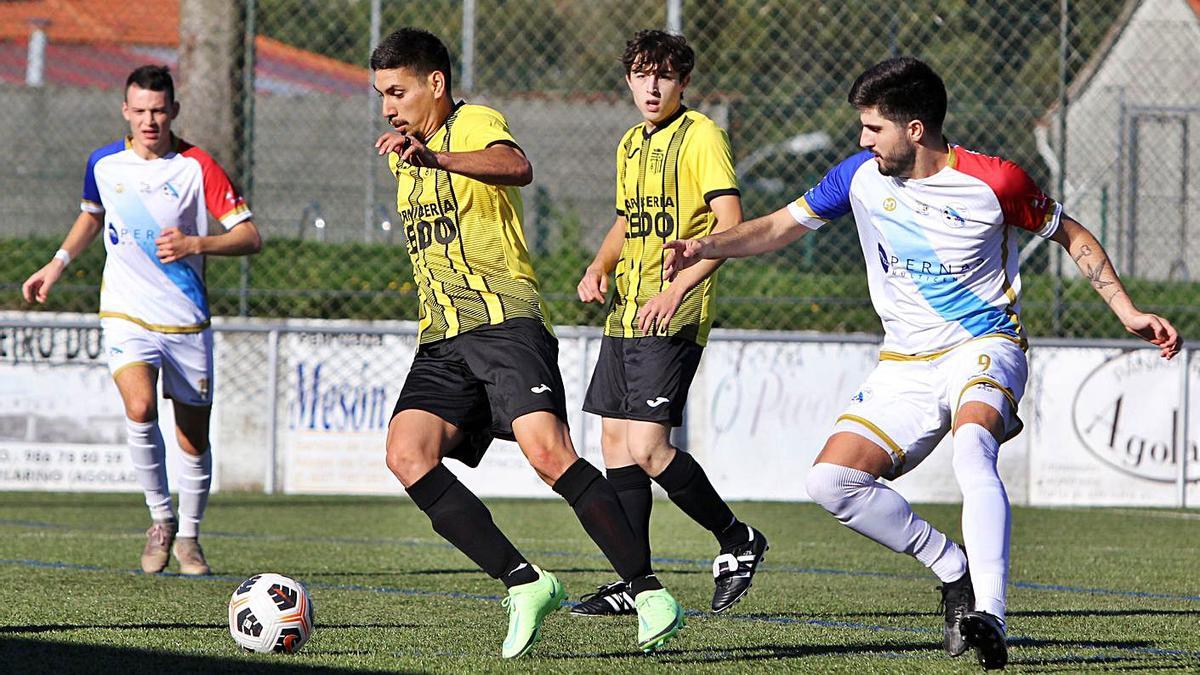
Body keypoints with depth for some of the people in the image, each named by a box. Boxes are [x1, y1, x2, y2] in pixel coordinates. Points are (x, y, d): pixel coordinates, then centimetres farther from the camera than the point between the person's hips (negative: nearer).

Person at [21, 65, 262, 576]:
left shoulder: (197, 166, -9)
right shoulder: (103, 164, 1)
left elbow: (250, 237, -11)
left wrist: (195, 244, -25)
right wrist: (57, 264, 16)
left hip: (187, 322, 0)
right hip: (126, 315, 0)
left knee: (194, 439, 7)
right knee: (140, 409, -25)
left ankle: (187, 535, 29)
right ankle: (160, 518, -6)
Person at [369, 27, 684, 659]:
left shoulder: (476, 124, -4)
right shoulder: (403, 151, 22)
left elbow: (516, 167, -30)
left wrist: (433, 158, -44)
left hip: (505, 319, -8)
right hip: (441, 340, 8)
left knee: (547, 451, -25)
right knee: (406, 452, -17)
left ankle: (648, 592, -18)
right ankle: (524, 583, -16)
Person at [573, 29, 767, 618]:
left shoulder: (700, 135, -8)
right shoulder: (630, 145, 17)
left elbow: (730, 225, -16)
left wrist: (678, 288, -23)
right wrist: (598, 268, 11)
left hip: (673, 318, -9)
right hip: (625, 313, 9)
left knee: (647, 447, -15)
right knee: (616, 441, 6)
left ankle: (737, 541, 3)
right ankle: (634, 584, 11)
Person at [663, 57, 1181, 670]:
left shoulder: (993, 182, -12)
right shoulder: (862, 176, -1)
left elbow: (1073, 237, 3)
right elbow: (781, 226, 11)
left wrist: (1128, 312, -4)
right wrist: (706, 247, -6)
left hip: (984, 347, -6)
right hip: (906, 363, 6)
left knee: (971, 444, -38)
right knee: (831, 482, -11)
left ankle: (989, 619, -47)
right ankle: (955, 569, 3)